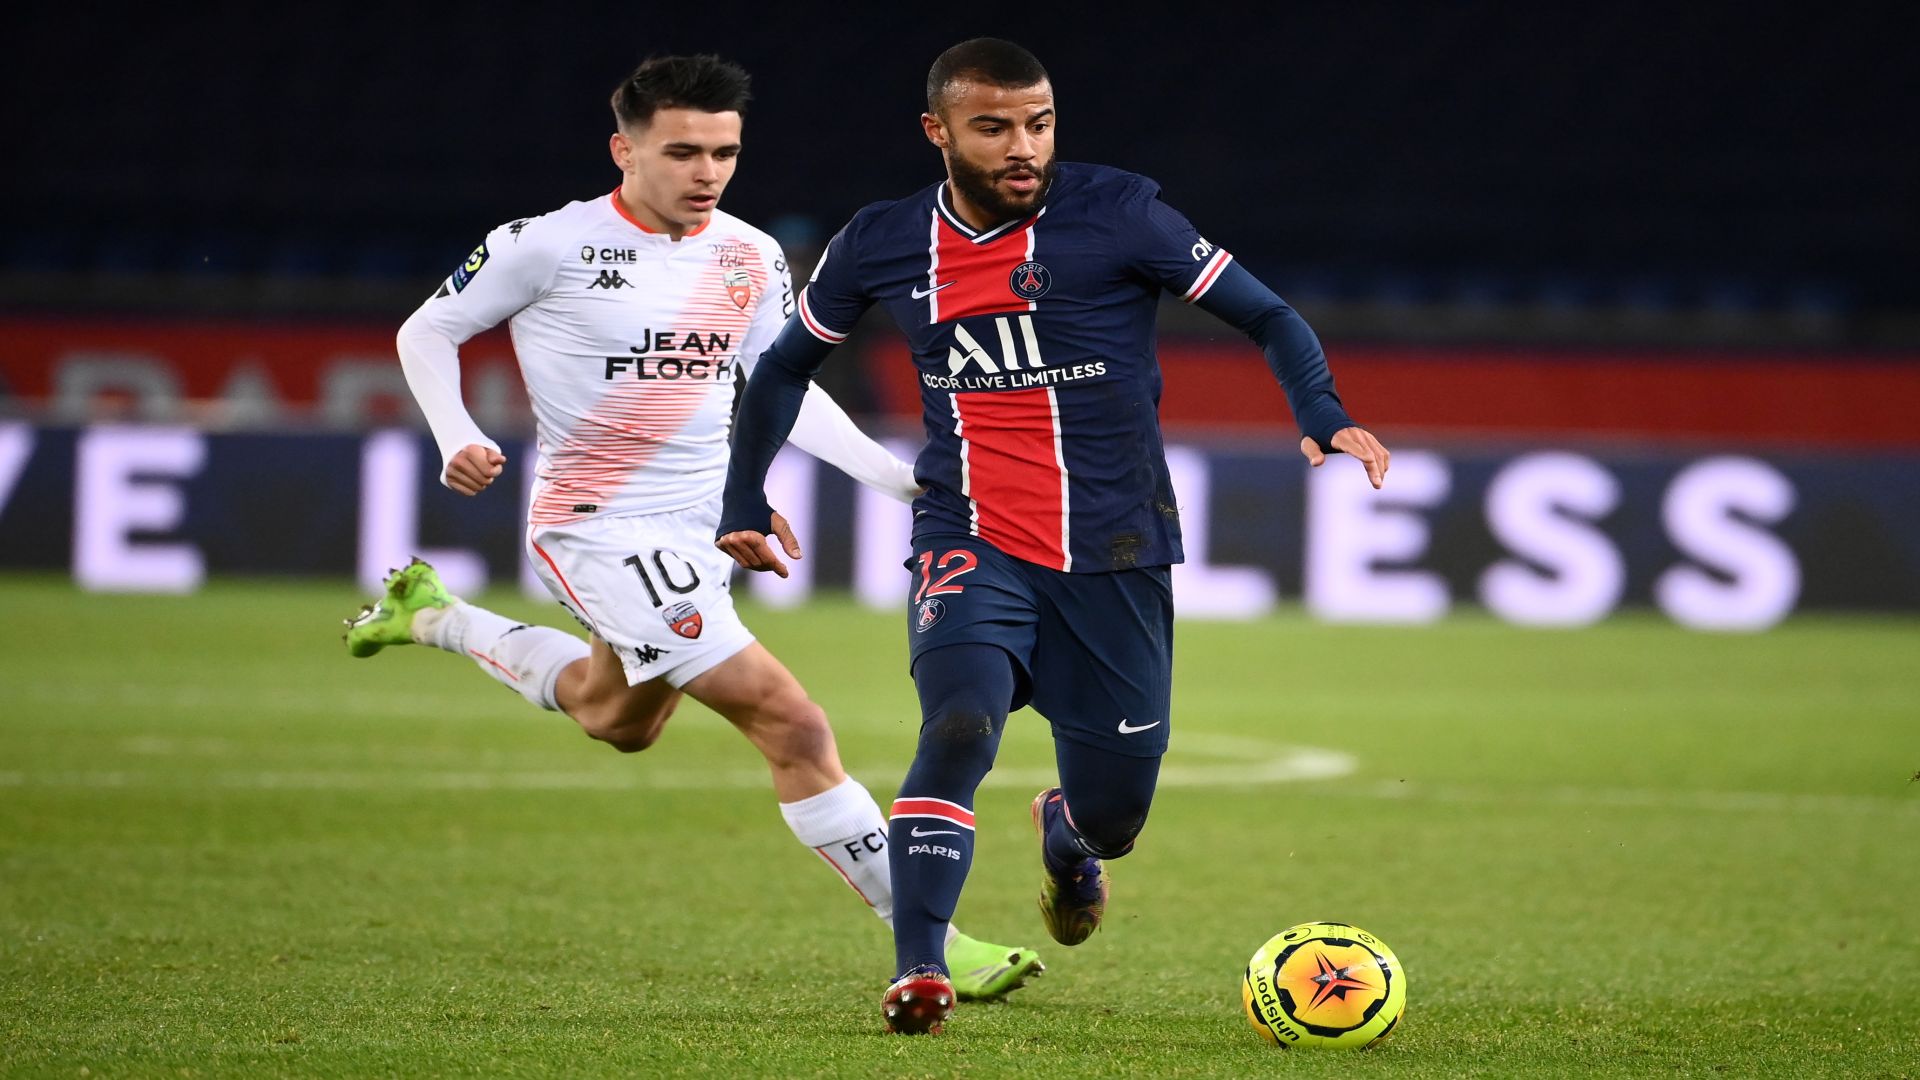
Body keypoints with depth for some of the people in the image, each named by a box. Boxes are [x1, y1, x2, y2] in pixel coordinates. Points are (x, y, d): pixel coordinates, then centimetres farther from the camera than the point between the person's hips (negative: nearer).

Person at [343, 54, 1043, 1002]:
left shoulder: (752, 259, 2)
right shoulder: (550, 246, -13)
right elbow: (426, 333, -1)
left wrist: (893, 472, -2)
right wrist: (457, 441, -18)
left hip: (699, 529, 8)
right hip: (599, 527, -8)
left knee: (616, 719, 33)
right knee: (792, 726, -18)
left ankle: (432, 619, 52)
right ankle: (931, 946, -16)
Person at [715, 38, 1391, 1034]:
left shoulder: (1116, 214, -9)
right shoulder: (880, 247, -1)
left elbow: (1267, 317, -6)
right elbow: (786, 365, 17)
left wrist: (1321, 414, -23)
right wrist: (743, 499, 17)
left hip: (1114, 553, 0)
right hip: (969, 545, 0)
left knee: (1113, 809, 7)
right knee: (960, 722, -28)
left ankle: (1064, 833, 46)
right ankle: (917, 971, -24)